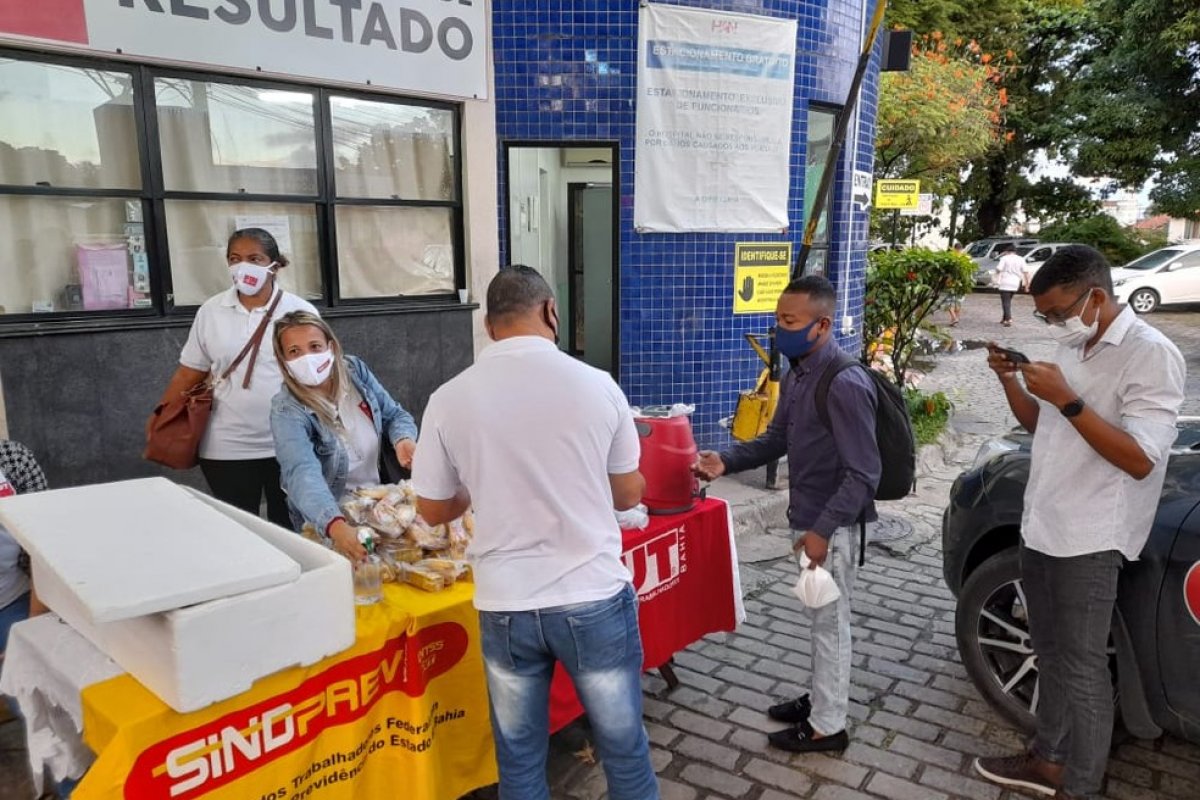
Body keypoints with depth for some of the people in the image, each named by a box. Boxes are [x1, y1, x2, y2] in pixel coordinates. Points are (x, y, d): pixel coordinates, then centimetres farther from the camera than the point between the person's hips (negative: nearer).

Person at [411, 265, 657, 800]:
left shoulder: (450, 399, -7)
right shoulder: (597, 385, -8)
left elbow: (433, 510, 5)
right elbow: (628, 495, 3)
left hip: (505, 605, 1)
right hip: (594, 598, -1)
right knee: (624, 750, 18)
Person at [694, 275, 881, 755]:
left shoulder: (845, 384, -24)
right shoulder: (796, 374, 5)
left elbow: (864, 473, -24)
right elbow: (777, 439, 15)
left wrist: (823, 529, -27)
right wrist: (726, 462, 1)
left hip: (832, 525, -9)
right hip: (807, 516, 9)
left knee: (830, 622, 6)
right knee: (820, 619, 22)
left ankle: (827, 726, 22)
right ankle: (822, 698, 39)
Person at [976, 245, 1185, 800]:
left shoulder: (1151, 354, -15)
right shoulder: (1073, 347, 9)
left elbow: (1140, 460, -22)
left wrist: (1067, 399, -27)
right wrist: (1010, 380, 1)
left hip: (1088, 541, -8)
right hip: (1041, 528, 8)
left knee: (1081, 668, 2)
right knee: (1051, 656, 19)